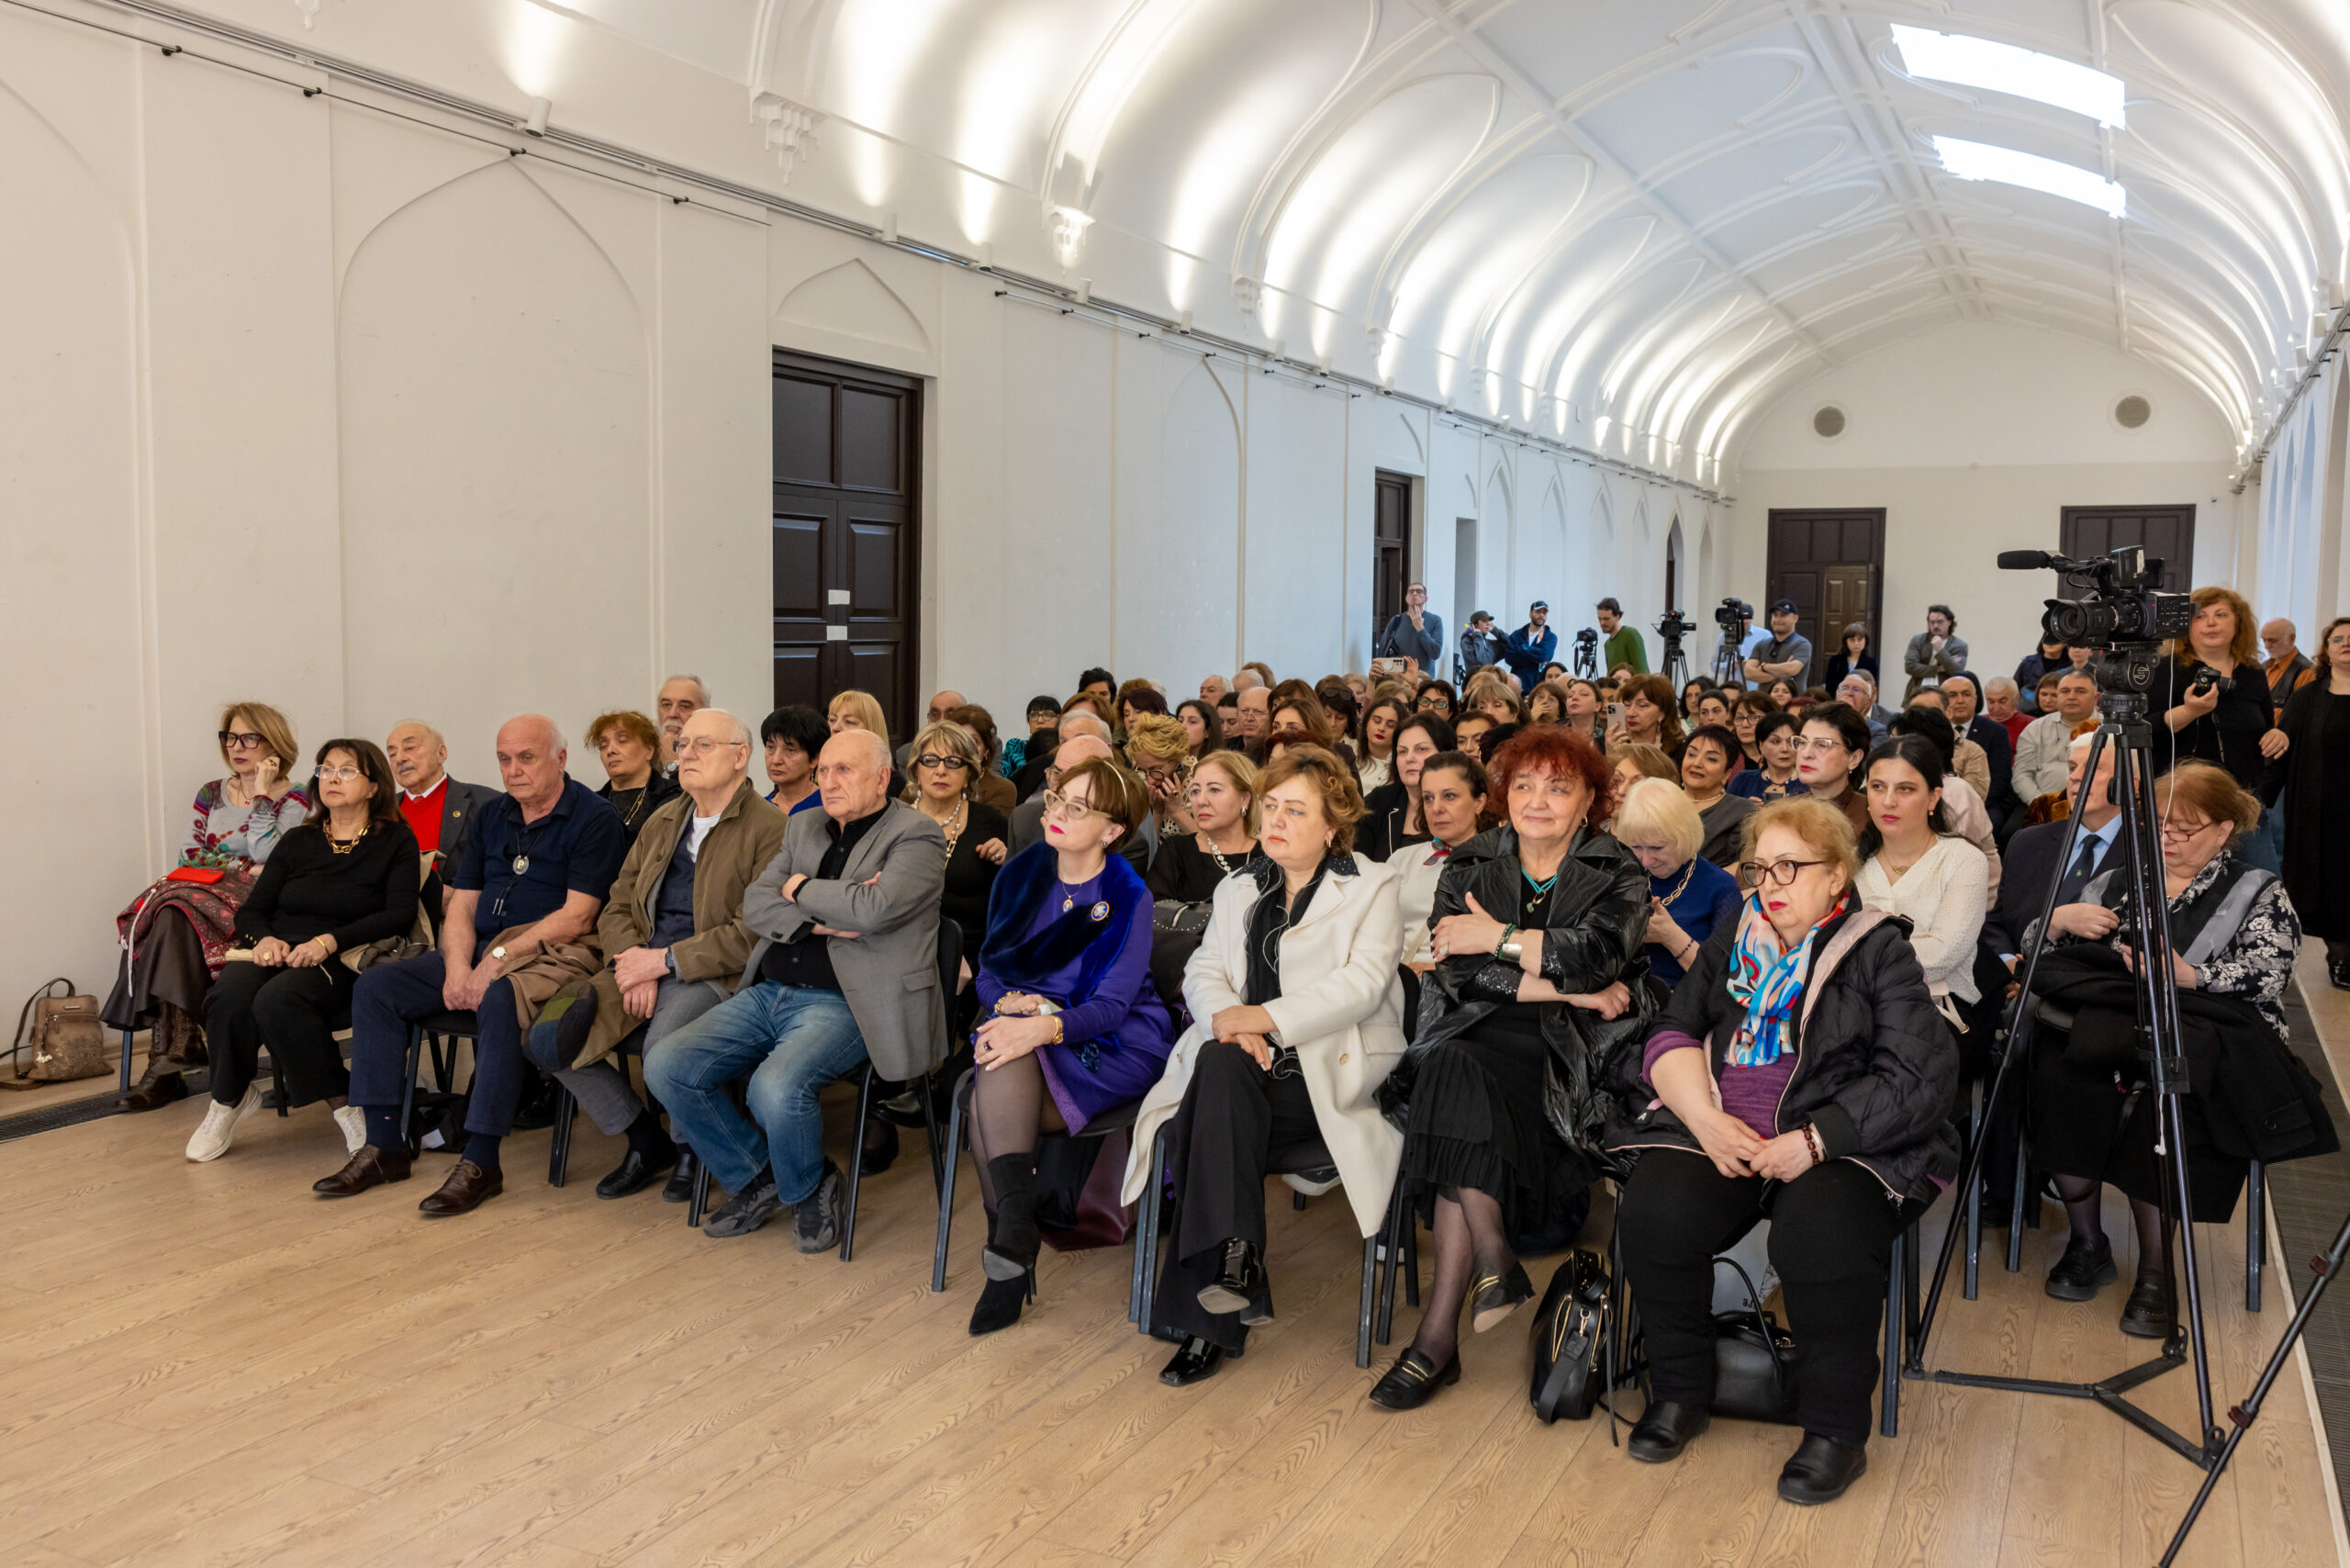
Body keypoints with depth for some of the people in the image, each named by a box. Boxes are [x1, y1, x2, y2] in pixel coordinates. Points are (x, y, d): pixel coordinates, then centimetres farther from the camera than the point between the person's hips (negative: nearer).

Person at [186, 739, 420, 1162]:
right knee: (229, 996, -30)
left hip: (342, 960, -4)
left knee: (277, 1000, -35)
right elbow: (251, 911, 16)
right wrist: (264, 938, -8)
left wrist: (329, 941, -18)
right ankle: (230, 1098, -7)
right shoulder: (297, 841, 20)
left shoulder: (396, 842, 7)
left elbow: (399, 916, -6)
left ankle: (342, 1103, -22)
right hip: (275, 951, 4)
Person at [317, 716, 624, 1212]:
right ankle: (383, 1145, -7)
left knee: (499, 998, -38)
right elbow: (460, 905, 12)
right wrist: (457, 967, -8)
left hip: (557, 955, -7)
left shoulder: (594, 818, -5)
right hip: (481, 952, 8)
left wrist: (498, 958, -19)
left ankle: (481, 1162, -32)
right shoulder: (491, 817, 17)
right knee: (375, 985, -7)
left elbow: (575, 917, -14)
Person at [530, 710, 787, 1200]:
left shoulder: (771, 828, -6)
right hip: (642, 965, 7)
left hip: (716, 975, -7)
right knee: (544, 1039, -11)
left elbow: (754, 932, -14)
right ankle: (647, 1141, 8)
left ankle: (694, 1150, -1)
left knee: (663, 1051, -35)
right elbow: (617, 907, 17)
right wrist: (632, 961, -4)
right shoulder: (662, 821, 19)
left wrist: (665, 959, -15)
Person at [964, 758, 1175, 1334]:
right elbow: (990, 969, 9)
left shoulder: (1128, 897, -6)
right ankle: (1014, 1234, -35)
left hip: (1112, 1046, -4)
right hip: (1023, 1025, 4)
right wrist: (1015, 1002, -15)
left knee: (990, 1109, -29)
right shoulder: (1020, 875, 8)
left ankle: (1006, 1245, -20)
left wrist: (1043, 1026, -32)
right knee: (1002, 1061, -33)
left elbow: (1112, 1004, -14)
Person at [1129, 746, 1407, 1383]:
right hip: (1241, 1067, 4)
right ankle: (1232, 1261, -33)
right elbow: (1202, 971, 12)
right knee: (1221, 1064, -33)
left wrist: (1266, 1017, -18)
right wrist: (1226, 1016, -12)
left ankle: (1205, 1313, -28)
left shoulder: (1372, 888, 7)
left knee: (1208, 1123, -31)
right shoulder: (1239, 889, 23)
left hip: (1330, 1073, -4)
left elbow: (1362, 982, -10)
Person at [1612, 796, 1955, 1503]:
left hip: (1841, 1143, -3)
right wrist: (1705, 1116, -7)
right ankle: (1679, 1394, -1)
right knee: (1653, 1213, -25)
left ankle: (1837, 1431, -11)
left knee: (1821, 1234, -34)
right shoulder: (1733, 938, 17)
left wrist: (1813, 1141, -17)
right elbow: (1673, 1033, 13)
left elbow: (1920, 1080, -7)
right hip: (1720, 1130, 4)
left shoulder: (1880, 953, 3)